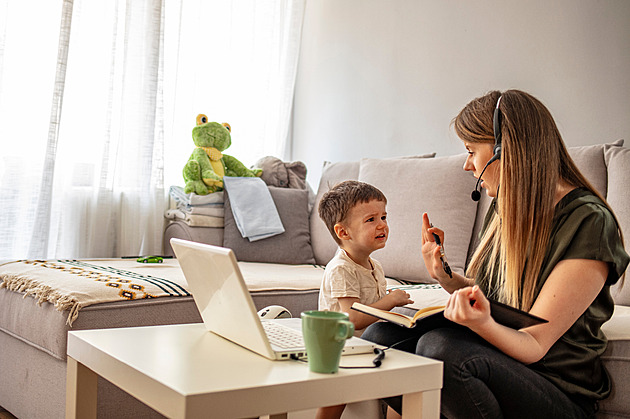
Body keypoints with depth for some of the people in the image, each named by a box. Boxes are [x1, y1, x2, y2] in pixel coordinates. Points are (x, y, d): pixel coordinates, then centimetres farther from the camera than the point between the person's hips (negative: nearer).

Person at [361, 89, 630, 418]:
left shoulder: (589, 222, -16)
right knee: (378, 336, -11)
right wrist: (446, 277, -4)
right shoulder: (505, 207, 8)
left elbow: (534, 346, -19)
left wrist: (483, 324, -40)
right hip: (492, 366, 7)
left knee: (440, 347, -32)